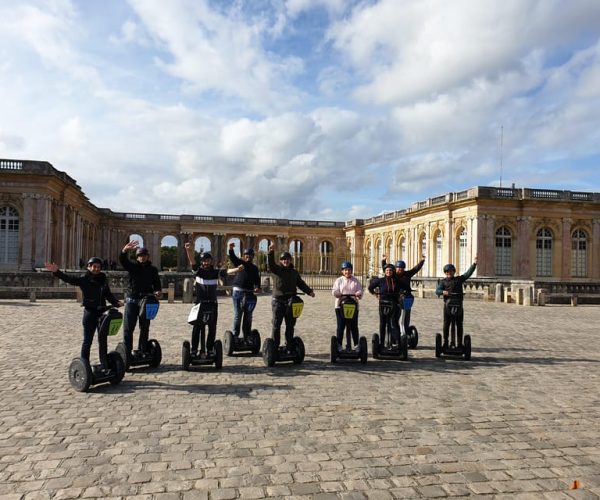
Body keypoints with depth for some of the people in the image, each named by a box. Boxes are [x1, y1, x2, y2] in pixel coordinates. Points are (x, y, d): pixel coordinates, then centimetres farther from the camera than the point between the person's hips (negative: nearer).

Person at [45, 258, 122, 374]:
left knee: (103, 340, 11)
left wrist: (116, 302, -4)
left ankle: (104, 365, 20)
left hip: (102, 312, 5)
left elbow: (108, 294, 12)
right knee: (87, 341, 2)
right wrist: (57, 272, -34)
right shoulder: (84, 279, -5)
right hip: (90, 312, -4)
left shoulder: (103, 279, 8)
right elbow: (70, 279, -19)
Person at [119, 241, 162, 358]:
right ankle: (127, 352, 2)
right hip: (132, 300, -2)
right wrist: (125, 250, -37)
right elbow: (122, 260, -15)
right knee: (128, 328, -3)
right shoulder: (132, 266, 3)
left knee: (144, 328, 8)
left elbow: (157, 284, 7)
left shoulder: (152, 269, 8)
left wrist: (158, 291, -17)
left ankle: (142, 351, 16)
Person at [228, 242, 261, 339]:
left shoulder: (254, 268, 13)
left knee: (248, 316, 7)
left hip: (249, 293, 3)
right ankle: (235, 335, 5)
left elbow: (257, 279, 4)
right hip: (238, 292, -3)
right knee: (237, 315, -1)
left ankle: (247, 336, 14)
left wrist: (257, 287, -17)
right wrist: (231, 250, -33)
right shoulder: (239, 263, 6)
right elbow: (233, 258, -12)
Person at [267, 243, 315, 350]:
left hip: (291, 301, 4)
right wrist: (271, 252, -33)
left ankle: (289, 347, 17)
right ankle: (274, 347, 2)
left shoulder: (294, 272, 16)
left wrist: (309, 291, 2)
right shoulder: (276, 269, 2)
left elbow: (301, 283, 16)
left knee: (290, 325, 8)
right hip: (278, 300, -4)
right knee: (276, 325, -4)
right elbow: (270, 264, -17)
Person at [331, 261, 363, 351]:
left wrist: (358, 294, -19)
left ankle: (356, 344, 16)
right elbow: (334, 291, -1)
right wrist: (338, 294, -23)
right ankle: (339, 345, 8)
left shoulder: (356, 281, 11)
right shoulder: (338, 280, 8)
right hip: (340, 306, -1)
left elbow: (360, 291, 4)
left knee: (354, 326, 6)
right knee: (340, 326, 1)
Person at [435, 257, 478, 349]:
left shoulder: (459, 279, 15)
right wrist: (443, 292, -24)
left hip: (459, 304, 1)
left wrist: (474, 264, -6)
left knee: (459, 325, 5)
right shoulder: (443, 281, 10)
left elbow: (468, 273, 5)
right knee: (446, 325, 2)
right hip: (448, 304, -1)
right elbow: (437, 291, -2)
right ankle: (445, 343, 9)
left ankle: (460, 343, 12)